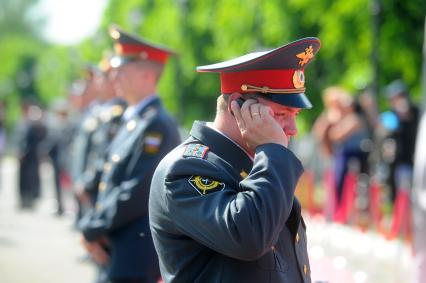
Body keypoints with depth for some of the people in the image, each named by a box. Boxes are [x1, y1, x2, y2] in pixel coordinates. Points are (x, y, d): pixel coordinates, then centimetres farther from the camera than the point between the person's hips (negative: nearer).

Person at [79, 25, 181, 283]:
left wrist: (92, 230, -12)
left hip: (137, 259, -9)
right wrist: (96, 227, 5)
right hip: (120, 249, 9)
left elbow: (137, 193, -21)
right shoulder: (134, 120, 15)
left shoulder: (157, 125, -16)